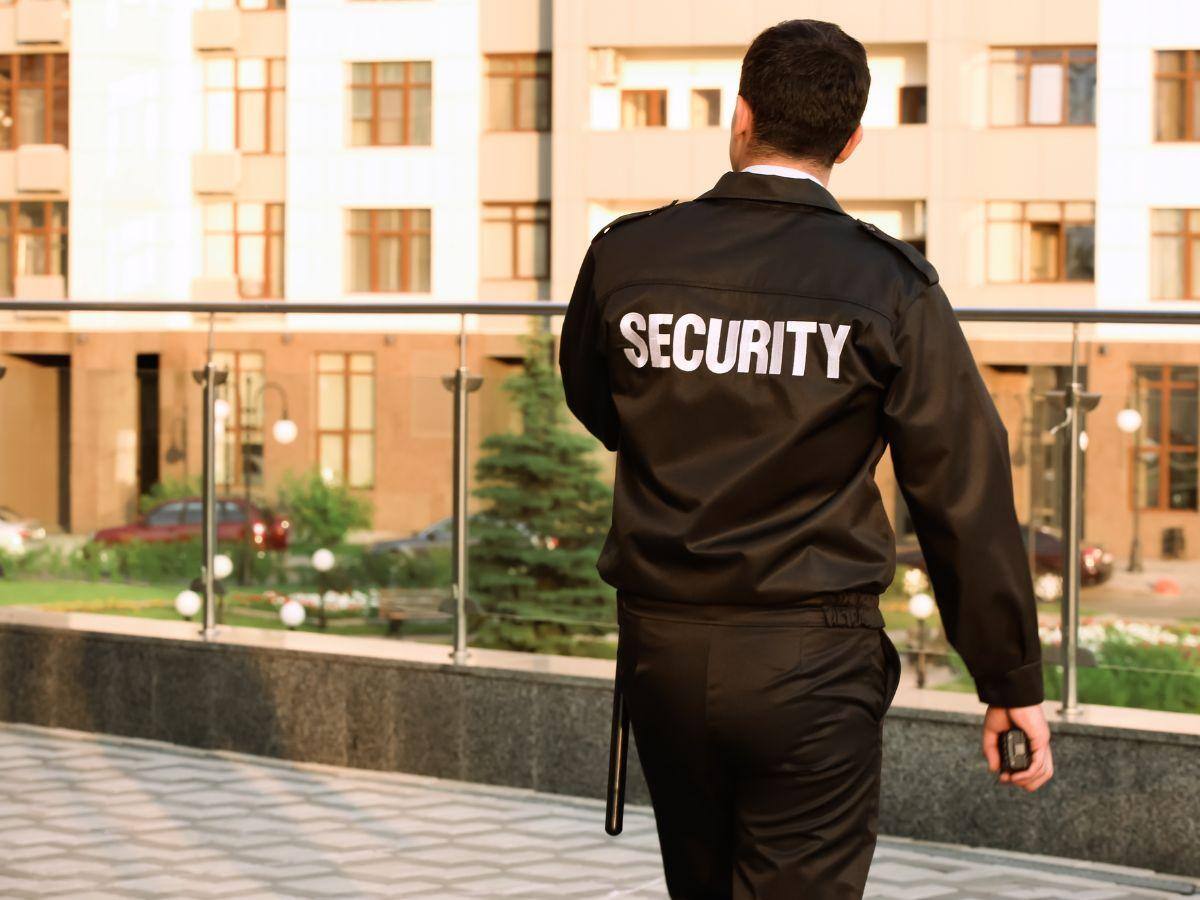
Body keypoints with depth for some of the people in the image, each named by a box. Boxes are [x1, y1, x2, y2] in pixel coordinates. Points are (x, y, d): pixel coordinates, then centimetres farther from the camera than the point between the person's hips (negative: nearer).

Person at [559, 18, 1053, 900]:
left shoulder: (625, 256, -1)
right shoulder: (889, 284, -9)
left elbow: (595, 409, 17)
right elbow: (965, 495, -8)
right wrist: (1013, 683, -1)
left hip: (662, 651, 4)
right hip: (812, 661, -3)